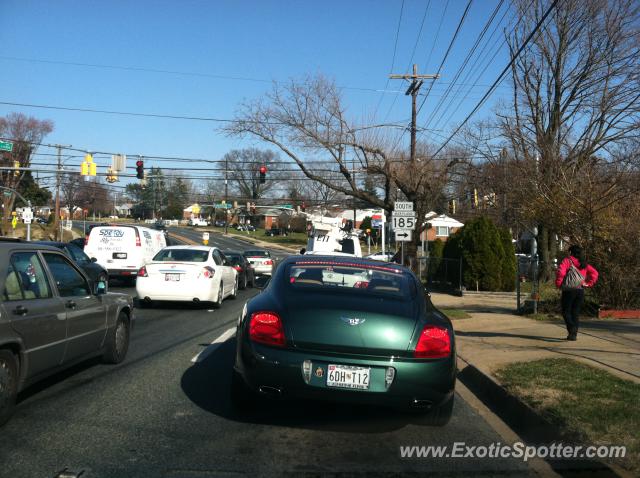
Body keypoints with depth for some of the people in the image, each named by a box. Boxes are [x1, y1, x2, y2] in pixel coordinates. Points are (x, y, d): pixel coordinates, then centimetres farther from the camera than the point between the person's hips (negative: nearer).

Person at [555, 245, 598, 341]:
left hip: (569, 290, -5)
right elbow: (594, 273, 9)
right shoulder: (584, 264, 14)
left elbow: (561, 271, -20)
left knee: (566, 311, 3)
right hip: (580, 290, 5)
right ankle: (574, 334, 9)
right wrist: (588, 283, 7)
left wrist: (558, 283, -11)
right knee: (575, 313, 11)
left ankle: (571, 329, -19)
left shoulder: (567, 261, -3)